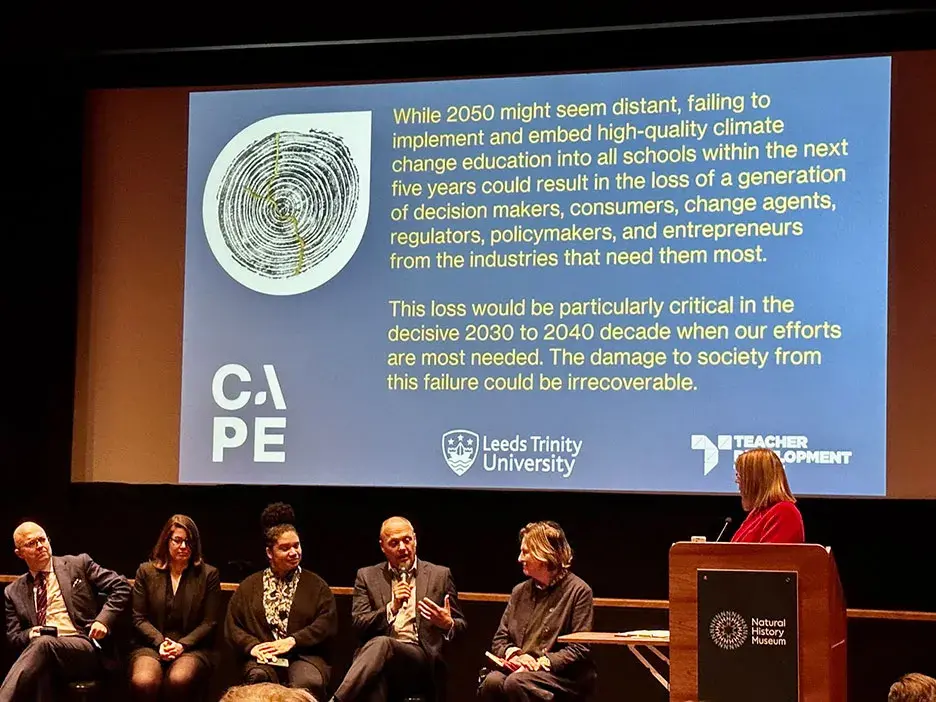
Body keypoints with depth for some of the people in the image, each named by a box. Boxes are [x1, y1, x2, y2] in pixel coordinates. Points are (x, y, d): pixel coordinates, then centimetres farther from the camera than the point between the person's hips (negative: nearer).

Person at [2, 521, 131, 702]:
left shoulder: (78, 565, 11)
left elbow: (121, 587, 7)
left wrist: (104, 620, -7)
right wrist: (30, 634, -6)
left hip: (85, 648, -2)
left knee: (43, 643, -37)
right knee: (40, 673, -39)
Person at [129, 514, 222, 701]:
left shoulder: (208, 575, 9)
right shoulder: (146, 571, 12)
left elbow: (209, 622, 5)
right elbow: (139, 618, 8)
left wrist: (182, 645, -11)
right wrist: (160, 642, -10)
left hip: (192, 648, 0)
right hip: (152, 645, 1)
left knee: (178, 680, -36)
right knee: (142, 682, -35)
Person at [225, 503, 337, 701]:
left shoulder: (316, 585, 14)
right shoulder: (250, 586, 19)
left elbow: (327, 623, 2)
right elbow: (232, 624, 13)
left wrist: (292, 641, -11)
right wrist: (252, 645, -8)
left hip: (305, 656, -1)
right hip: (264, 657, 1)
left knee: (308, 682, -38)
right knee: (258, 677, -37)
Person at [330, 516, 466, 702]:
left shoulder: (439, 575, 16)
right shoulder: (367, 576, 17)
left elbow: (461, 626, 18)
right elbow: (358, 625, 7)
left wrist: (447, 624, -8)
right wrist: (392, 607, -11)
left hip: (423, 659, -1)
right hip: (377, 651, 1)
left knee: (381, 644, -37)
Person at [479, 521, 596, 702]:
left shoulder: (578, 591, -2)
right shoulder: (520, 591, 16)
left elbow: (579, 649, -7)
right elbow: (499, 640, 16)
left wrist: (541, 663, -18)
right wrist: (514, 654, -8)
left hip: (564, 675, -5)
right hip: (521, 669, 5)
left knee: (517, 683, -35)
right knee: (491, 681, -29)